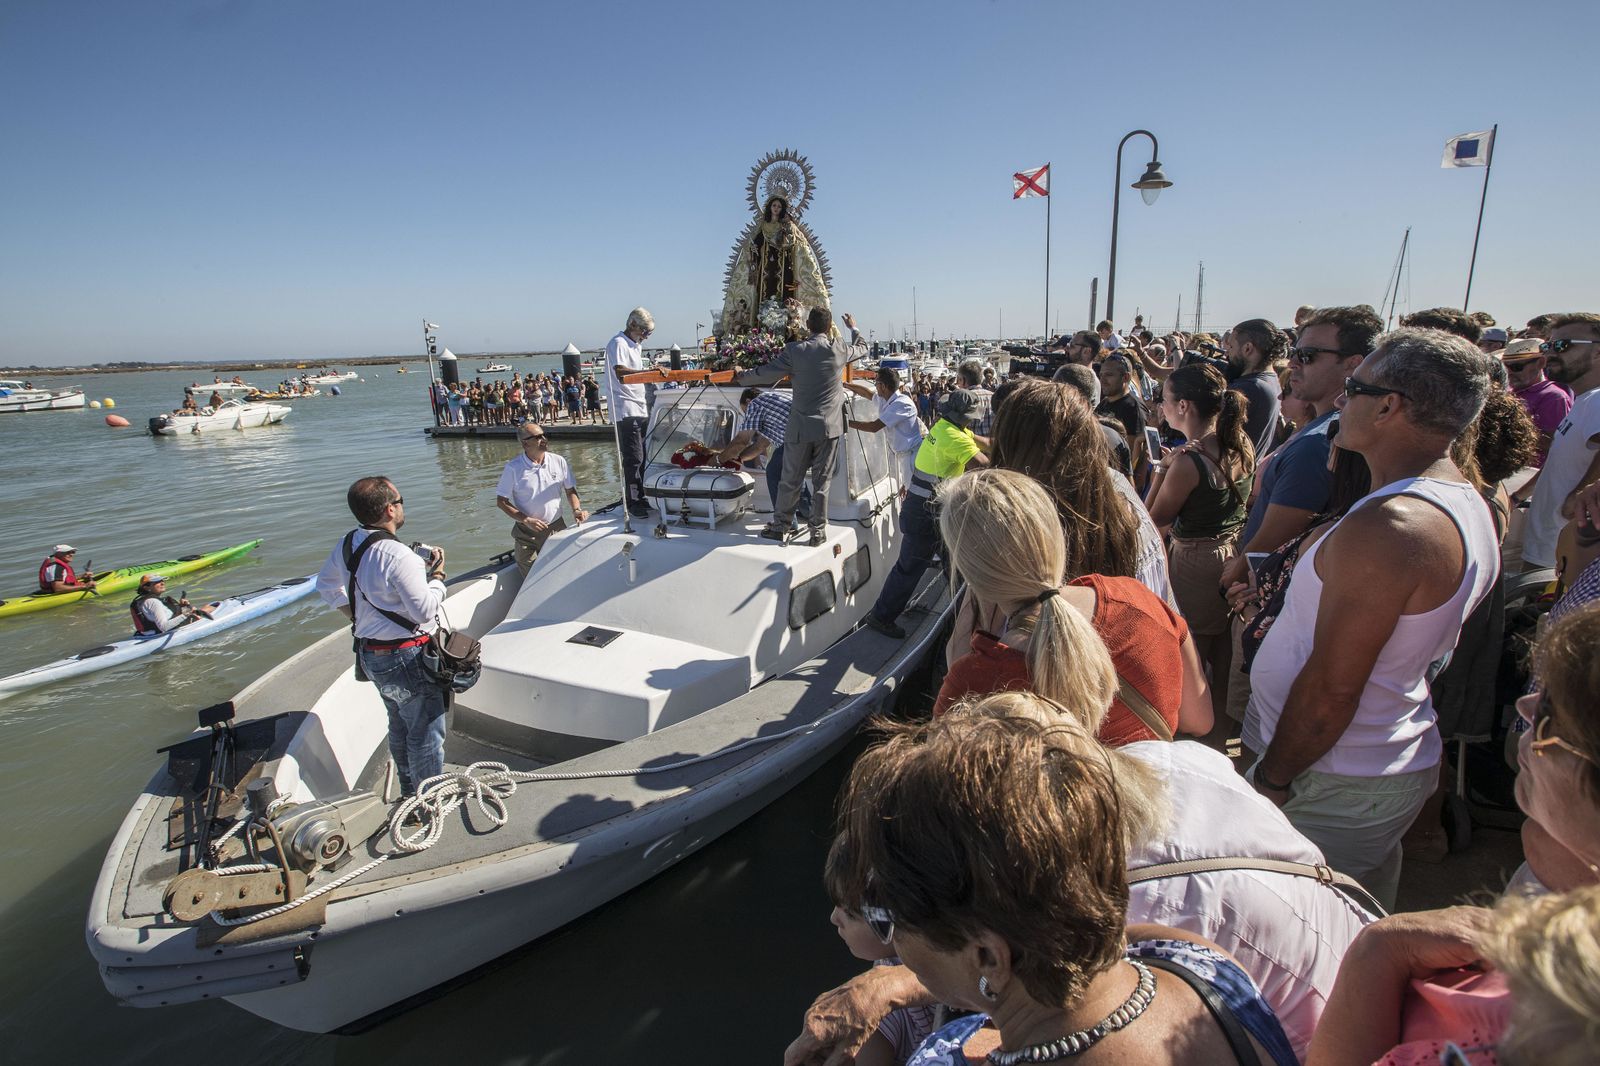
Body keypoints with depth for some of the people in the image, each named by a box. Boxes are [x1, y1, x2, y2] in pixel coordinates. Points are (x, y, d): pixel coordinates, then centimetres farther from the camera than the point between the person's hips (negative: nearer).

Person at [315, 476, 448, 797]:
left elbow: (326, 585, 17)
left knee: (400, 724, 25)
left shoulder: (347, 544, 0)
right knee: (426, 731, 5)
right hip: (405, 658, -9)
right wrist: (437, 575, -9)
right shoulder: (398, 556, -27)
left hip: (369, 651, 9)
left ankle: (409, 789, 41)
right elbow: (424, 610, -23)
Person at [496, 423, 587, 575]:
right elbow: (501, 501, -5)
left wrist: (576, 510, -9)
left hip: (557, 528, 2)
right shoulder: (513, 468, -10)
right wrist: (526, 520, -16)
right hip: (527, 533, -2)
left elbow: (570, 490, 10)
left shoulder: (559, 461, -1)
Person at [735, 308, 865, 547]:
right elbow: (862, 347, 18)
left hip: (800, 427, -1)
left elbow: (766, 373, -5)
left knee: (790, 481, 10)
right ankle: (818, 532, 13)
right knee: (821, 482, 8)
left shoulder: (794, 350, -10)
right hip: (830, 427, 1)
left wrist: (741, 377, 13)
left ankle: (780, 527, 21)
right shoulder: (840, 349, -3)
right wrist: (854, 328, 38)